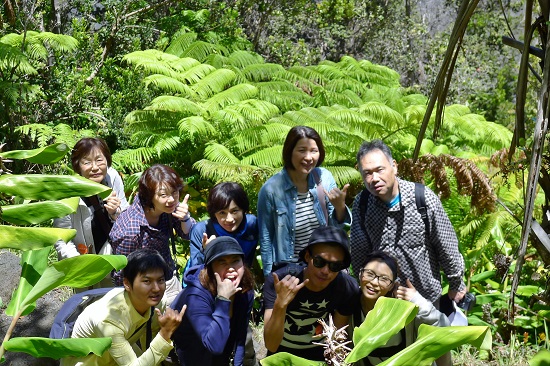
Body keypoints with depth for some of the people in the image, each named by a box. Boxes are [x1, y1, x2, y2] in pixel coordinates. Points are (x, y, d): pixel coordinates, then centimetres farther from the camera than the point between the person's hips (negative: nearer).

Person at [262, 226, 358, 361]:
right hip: (281, 354, -1)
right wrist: (280, 304, -39)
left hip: (319, 355, 1)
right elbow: (271, 345, -28)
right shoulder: (279, 281, -24)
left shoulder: (348, 287, -17)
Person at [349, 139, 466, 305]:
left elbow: (446, 246, -7)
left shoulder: (424, 197, -18)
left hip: (426, 297, -2)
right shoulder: (361, 204, -12)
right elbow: (358, 253, -2)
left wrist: (456, 285, 1)